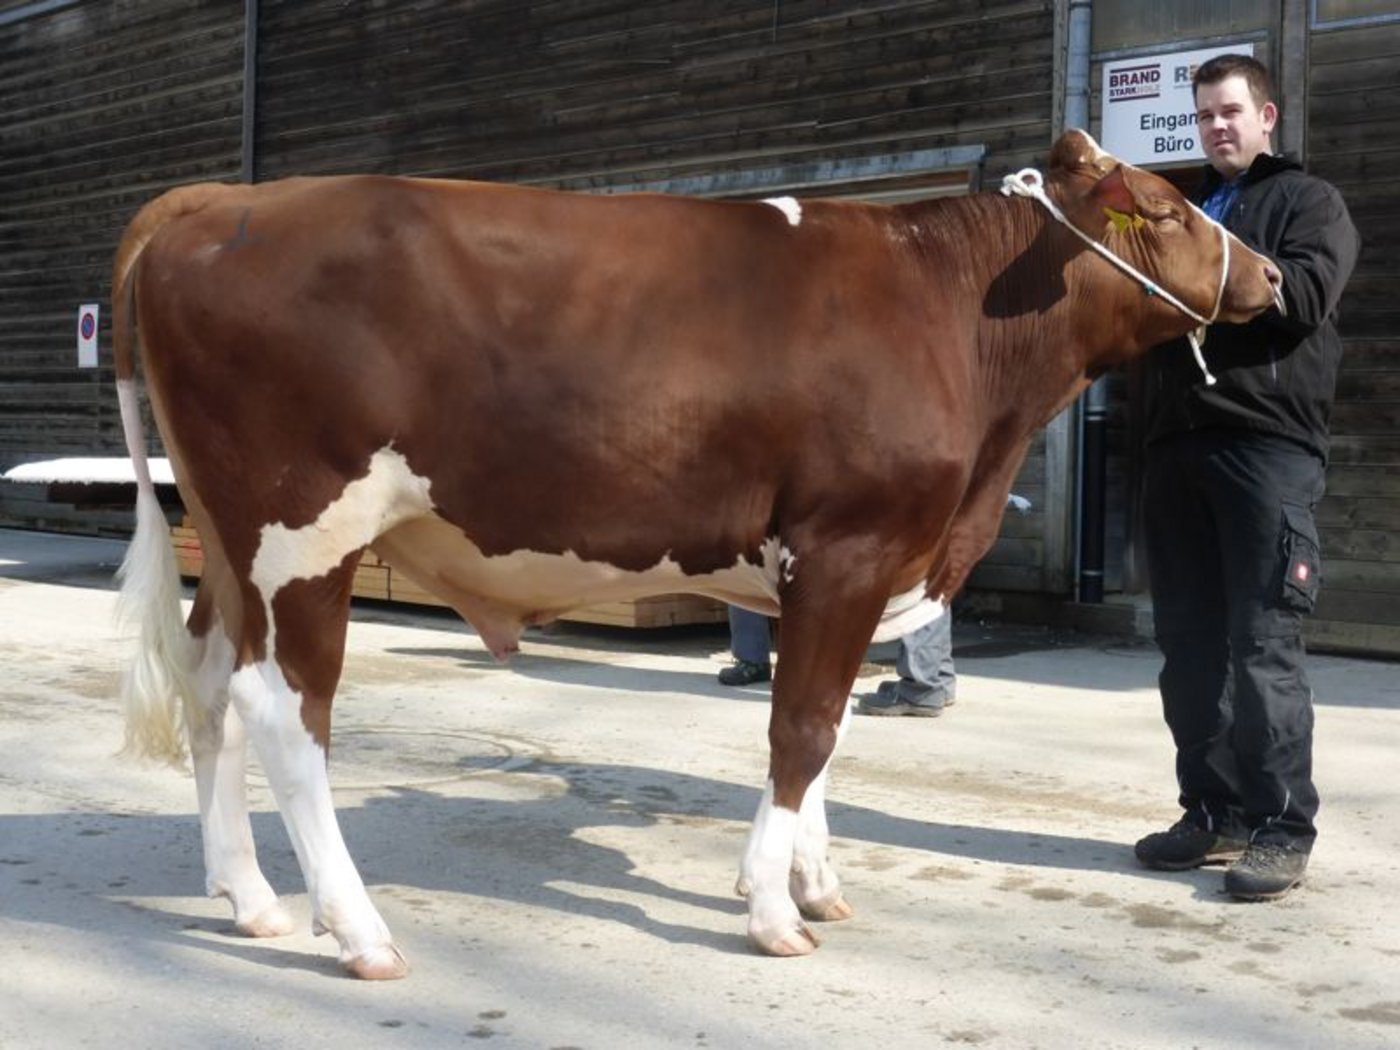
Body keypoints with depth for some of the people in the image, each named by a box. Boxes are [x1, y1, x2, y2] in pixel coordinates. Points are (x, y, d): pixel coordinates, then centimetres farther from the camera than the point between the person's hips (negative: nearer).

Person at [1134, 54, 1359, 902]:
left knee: (1264, 643, -8)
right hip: (1176, 442, 6)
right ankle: (1214, 810, 15)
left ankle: (1283, 826, -1)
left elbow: (1306, 294, -9)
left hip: (1270, 443, -6)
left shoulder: (1308, 201, 9)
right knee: (1190, 641, 6)